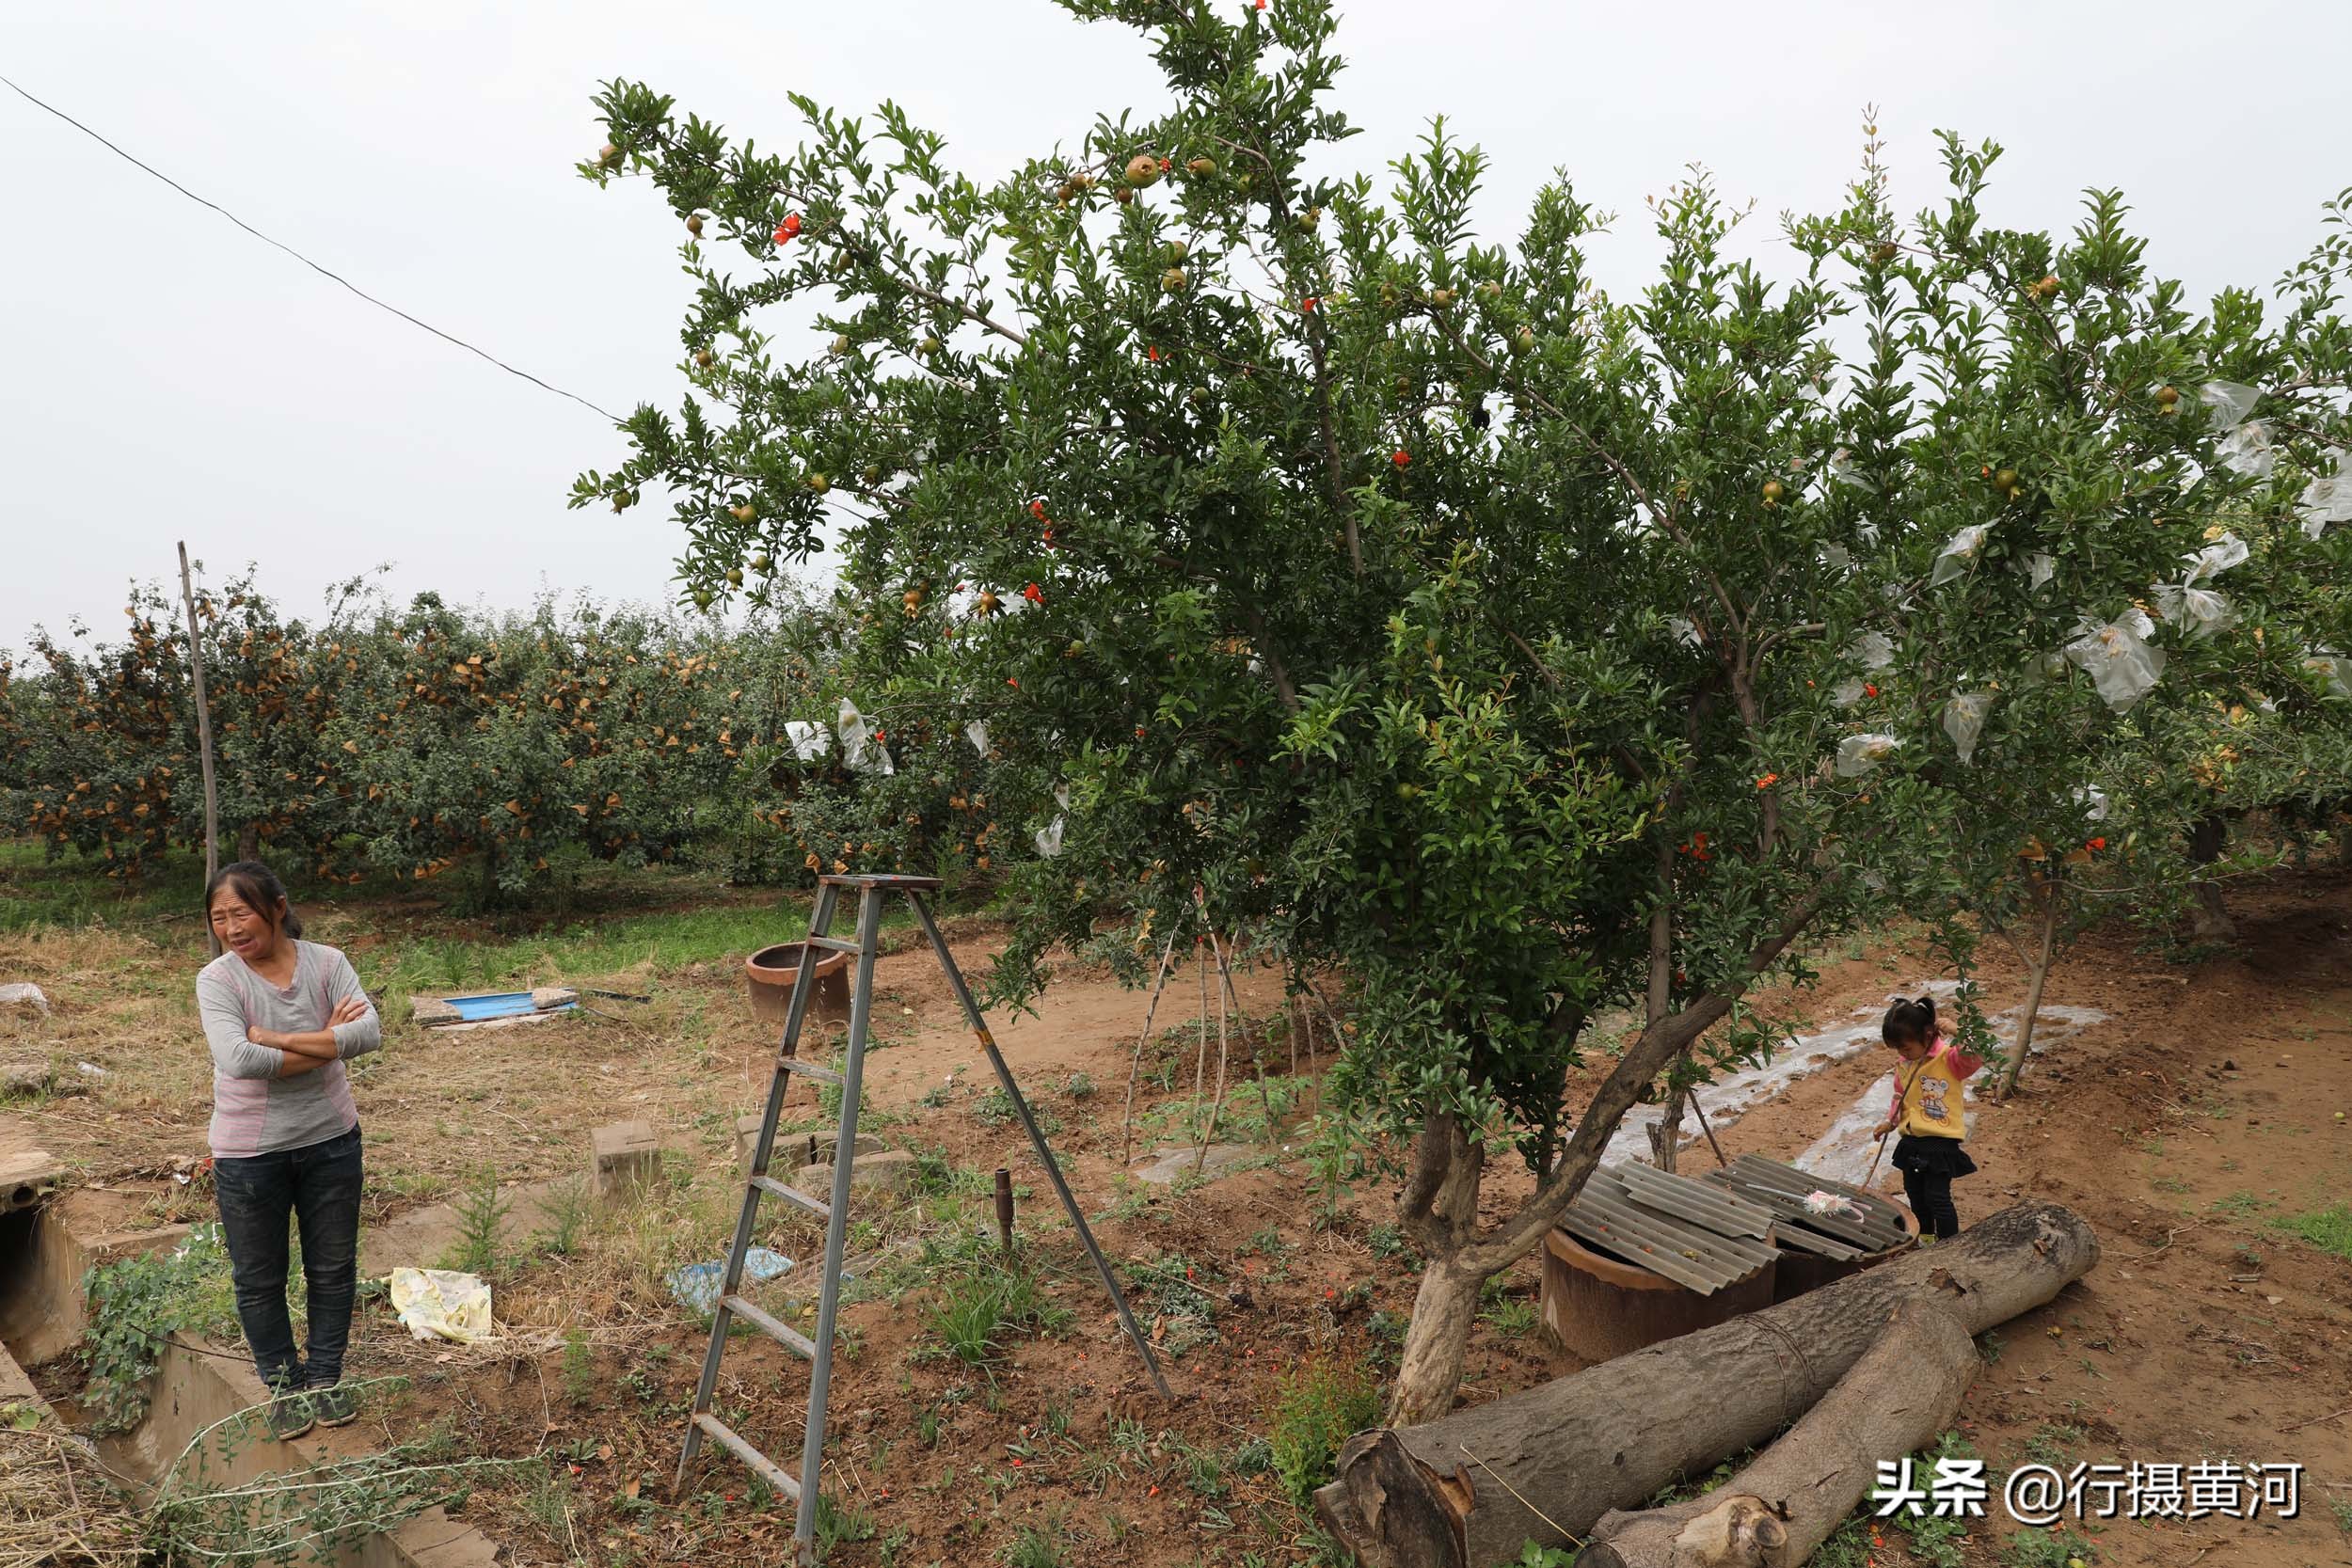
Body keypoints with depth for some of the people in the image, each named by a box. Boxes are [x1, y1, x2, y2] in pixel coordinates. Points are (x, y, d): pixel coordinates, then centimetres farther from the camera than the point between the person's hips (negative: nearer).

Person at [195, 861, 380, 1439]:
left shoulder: (326, 962, -9)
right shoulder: (217, 980, -14)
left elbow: (369, 1032, -22)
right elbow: (237, 1060, -29)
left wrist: (272, 1038, -23)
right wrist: (327, 1042, -21)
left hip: (329, 1139, 2)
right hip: (249, 1151, -1)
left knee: (333, 1266, 15)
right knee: (259, 1278, 14)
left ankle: (325, 1376, 35)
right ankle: (284, 1384, 35)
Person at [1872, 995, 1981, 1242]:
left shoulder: (1948, 1058, -16)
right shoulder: (1904, 1063, 5)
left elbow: (1975, 1056, -37)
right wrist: (1890, 1122, 11)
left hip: (1941, 1143, -7)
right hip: (1911, 1141, 7)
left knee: (1937, 1197, -4)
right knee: (1914, 1194, 19)